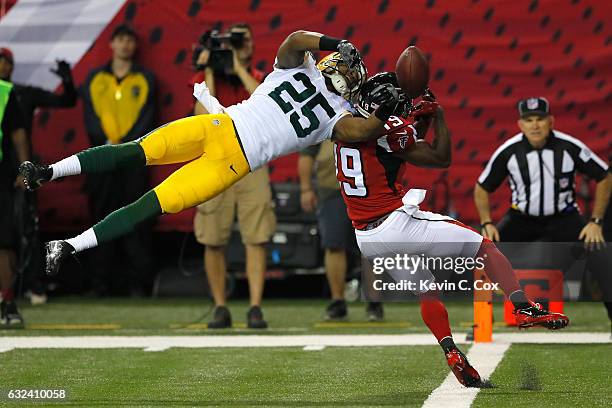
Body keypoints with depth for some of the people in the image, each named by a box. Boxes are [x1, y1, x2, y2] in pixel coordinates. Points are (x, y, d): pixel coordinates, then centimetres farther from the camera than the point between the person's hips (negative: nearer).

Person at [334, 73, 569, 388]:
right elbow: (441, 159, -1)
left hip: (366, 238, 8)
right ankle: (524, 308, -7)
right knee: (485, 247, 4)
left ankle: (451, 352, 6)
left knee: (426, 292, 23)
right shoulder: (389, 132, -13)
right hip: (398, 222, -8)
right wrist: (438, 115, 7)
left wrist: (418, 120, 19)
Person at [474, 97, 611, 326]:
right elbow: (482, 188, -1)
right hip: (522, 219, 2)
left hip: (564, 218, -1)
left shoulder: (570, 147, -19)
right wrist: (486, 223, -14)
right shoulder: (508, 152, -16)